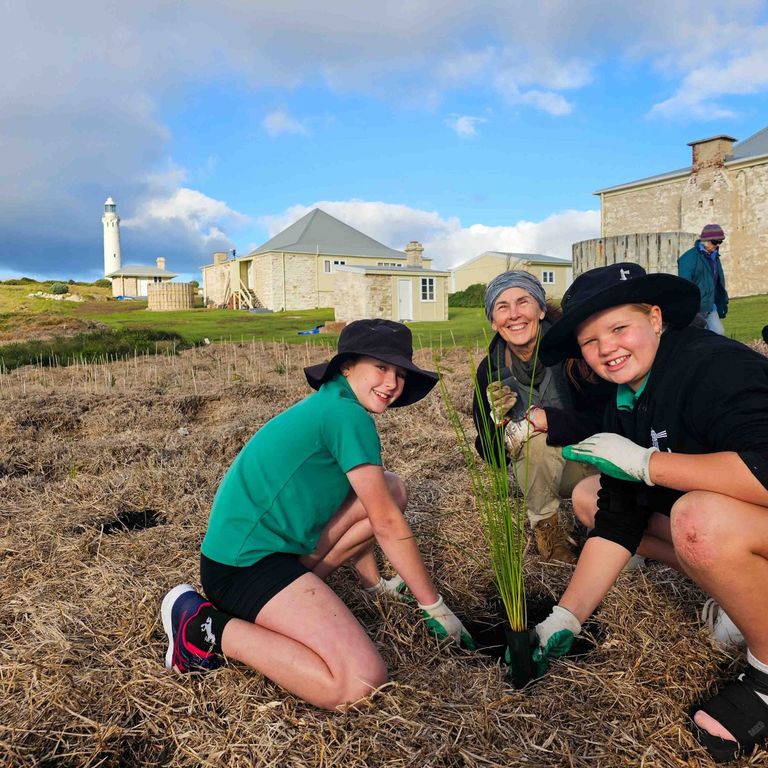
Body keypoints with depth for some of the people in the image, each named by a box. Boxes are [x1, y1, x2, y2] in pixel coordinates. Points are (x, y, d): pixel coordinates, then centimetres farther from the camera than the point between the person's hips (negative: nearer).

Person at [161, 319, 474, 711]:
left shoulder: (326, 407, 16)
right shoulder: (348, 415, -14)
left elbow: (364, 512, 25)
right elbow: (387, 524, -12)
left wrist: (376, 584, 32)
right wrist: (434, 606, -1)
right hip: (245, 563, -10)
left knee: (390, 489, 11)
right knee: (361, 682, -22)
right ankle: (210, 628, -10)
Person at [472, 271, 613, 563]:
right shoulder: (490, 370, -11)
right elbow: (490, 454, -8)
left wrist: (538, 418, -32)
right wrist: (499, 420, -29)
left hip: (593, 458, -1)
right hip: (540, 468, 1)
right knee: (538, 439, -31)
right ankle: (544, 524, -4)